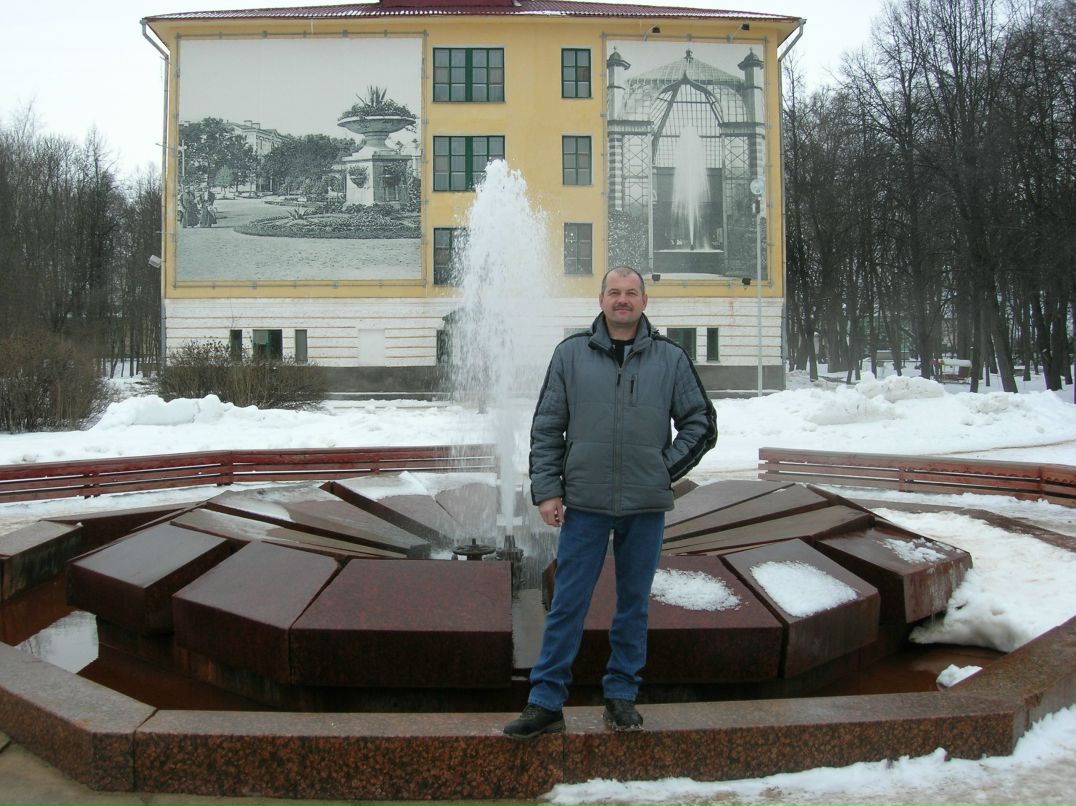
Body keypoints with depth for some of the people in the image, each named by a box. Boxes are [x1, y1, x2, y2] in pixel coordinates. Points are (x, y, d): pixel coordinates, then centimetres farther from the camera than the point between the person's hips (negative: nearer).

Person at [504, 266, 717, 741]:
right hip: (585, 503, -1)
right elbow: (547, 428, 3)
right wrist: (547, 490, -4)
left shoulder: (670, 358, 5)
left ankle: (621, 696, 26)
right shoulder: (572, 354, 3)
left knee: (634, 604, 12)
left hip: (645, 505, 1)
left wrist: (667, 468, 0)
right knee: (567, 605, 2)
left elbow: (701, 423, 10)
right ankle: (546, 703, 12)